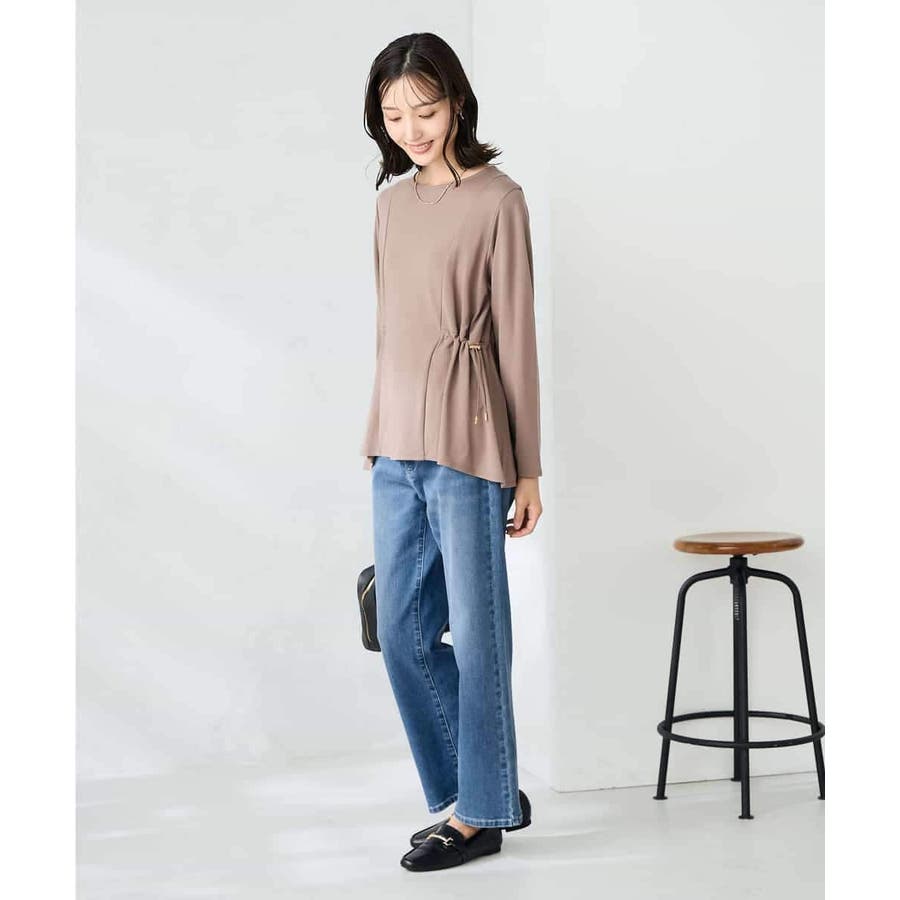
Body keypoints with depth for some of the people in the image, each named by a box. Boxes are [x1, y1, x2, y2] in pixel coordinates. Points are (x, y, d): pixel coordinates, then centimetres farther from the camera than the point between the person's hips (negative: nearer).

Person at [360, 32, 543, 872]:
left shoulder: (497, 198, -5)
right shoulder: (392, 202, 14)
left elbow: (516, 336, -6)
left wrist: (527, 468, -7)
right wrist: (373, 438, 17)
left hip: (466, 441, -7)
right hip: (396, 444, 7)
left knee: (474, 631, 1)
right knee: (402, 631, 9)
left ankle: (481, 811, 15)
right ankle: (490, 789, 24)